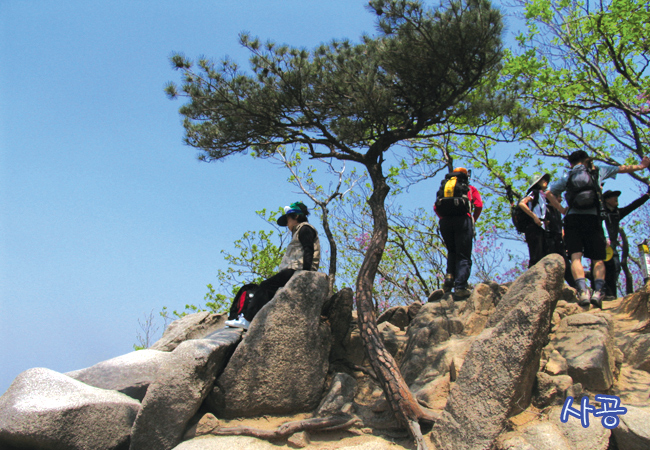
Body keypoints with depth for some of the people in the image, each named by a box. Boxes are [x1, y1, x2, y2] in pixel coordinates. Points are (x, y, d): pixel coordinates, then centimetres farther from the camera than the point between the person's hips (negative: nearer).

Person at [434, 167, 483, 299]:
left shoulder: (444, 186, 26)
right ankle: (460, 287, -16)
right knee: (463, 256, -2)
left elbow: (436, 207, 12)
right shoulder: (470, 189, 20)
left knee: (452, 252, 22)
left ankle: (449, 277, 0)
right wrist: (473, 220, 18)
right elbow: (479, 205, 4)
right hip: (462, 220, -3)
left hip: (445, 222, 3)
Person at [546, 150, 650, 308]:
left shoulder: (567, 176, 18)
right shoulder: (597, 170, 19)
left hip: (572, 218, 0)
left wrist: (562, 210, 11)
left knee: (576, 257, -8)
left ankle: (582, 290, -29)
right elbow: (623, 169, 31)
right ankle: (598, 291, -18)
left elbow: (549, 194, 7)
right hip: (592, 217, 0)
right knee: (598, 259, 3)